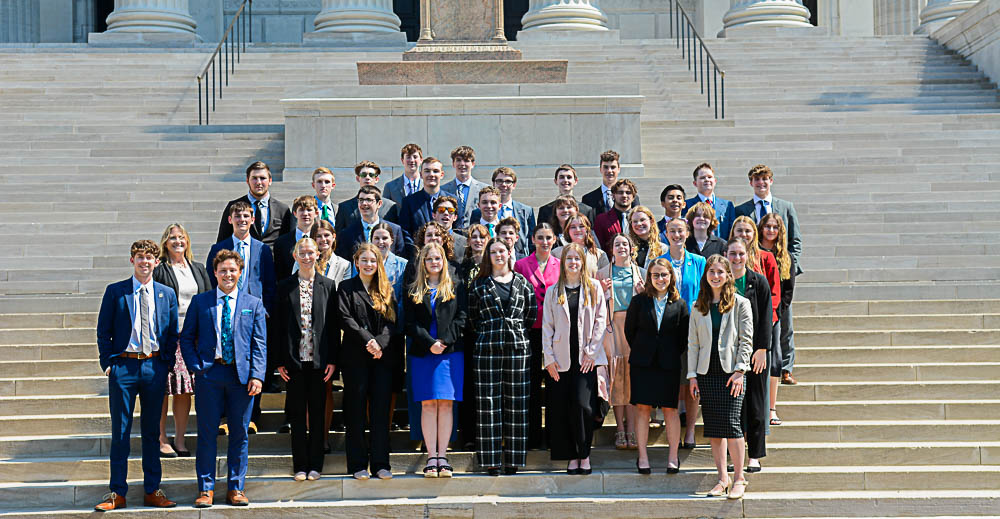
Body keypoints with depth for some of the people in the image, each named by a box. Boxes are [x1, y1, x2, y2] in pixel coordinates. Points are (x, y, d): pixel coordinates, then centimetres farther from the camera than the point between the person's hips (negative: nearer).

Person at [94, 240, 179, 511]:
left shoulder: (167, 294, 8)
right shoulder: (115, 292, 2)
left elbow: (173, 333, 12)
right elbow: (103, 331, 4)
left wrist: (167, 363, 2)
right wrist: (108, 363, -5)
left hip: (155, 367, 2)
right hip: (123, 366, -2)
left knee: (152, 430, 8)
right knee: (120, 431, 0)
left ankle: (152, 491, 15)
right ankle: (117, 493, 6)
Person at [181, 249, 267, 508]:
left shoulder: (253, 304, 9)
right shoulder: (200, 302, 8)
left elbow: (259, 343, 5)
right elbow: (186, 338, 9)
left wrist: (257, 375, -5)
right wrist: (196, 367, -4)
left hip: (241, 375, 1)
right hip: (209, 373, -1)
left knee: (239, 434, 4)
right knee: (207, 433, 1)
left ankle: (236, 488, 13)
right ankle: (206, 489, 9)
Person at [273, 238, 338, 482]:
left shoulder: (328, 285, 5)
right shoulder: (285, 286, 5)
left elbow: (334, 324, 4)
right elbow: (277, 325, 4)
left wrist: (332, 359, -2)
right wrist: (280, 360, -2)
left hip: (319, 358, 0)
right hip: (294, 359, 0)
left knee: (318, 411, 4)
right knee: (297, 412, 4)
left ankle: (315, 464, 11)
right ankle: (300, 465, 10)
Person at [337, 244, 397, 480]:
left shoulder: (386, 290, 14)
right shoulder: (346, 288, 6)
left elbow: (391, 321, 4)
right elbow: (345, 319, -6)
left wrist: (380, 343, -12)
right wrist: (368, 340, -16)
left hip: (382, 357, 2)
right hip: (355, 357, -2)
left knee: (381, 410, 1)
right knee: (356, 410, 0)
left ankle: (380, 463, 6)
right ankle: (358, 464, 5)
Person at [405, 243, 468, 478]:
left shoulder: (456, 288, 11)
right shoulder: (413, 292, 11)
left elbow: (461, 318, 3)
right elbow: (410, 324, 2)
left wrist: (445, 340, -10)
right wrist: (430, 343, -12)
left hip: (450, 352, 0)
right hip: (422, 353, 0)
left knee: (446, 404, -3)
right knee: (428, 404, -4)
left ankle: (442, 456, 0)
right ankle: (431, 456, -3)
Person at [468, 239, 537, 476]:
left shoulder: (521, 282, 9)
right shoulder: (480, 283, 8)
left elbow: (532, 312, 10)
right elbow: (472, 314, 9)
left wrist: (518, 331, 4)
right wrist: (487, 332, 2)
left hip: (517, 346, 1)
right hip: (487, 347, -1)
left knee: (515, 402, 2)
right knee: (488, 401, -3)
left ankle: (513, 459, 7)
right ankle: (491, 460, 1)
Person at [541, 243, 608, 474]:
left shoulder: (594, 287, 7)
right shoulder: (553, 291, 11)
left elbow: (601, 321, 3)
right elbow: (547, 326, 8)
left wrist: (591, 351, -5)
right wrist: (549, 357, -1)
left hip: (587, 358, -2)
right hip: (561, 358, 2)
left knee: (582, 403, -14)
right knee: (561, 408, -1)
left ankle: (584, 454, -1)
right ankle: (572, 457, 7)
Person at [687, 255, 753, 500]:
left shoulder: (740, 304, 2)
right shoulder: (698, 307, 12)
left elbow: (746, 340, -2)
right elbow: (693, 343, 11)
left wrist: (739, 371, -11)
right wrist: (692, 375, 4)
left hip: (730, 371, -4)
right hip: (707, 373, 4)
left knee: (731, 423, -12)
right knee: (713, 426, 3)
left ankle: (739, 479, -4)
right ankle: (722, 478, 10)